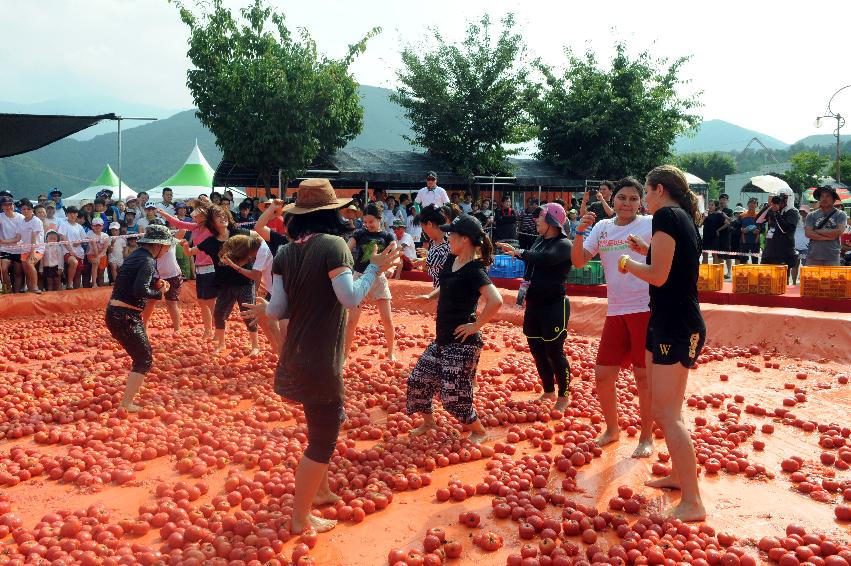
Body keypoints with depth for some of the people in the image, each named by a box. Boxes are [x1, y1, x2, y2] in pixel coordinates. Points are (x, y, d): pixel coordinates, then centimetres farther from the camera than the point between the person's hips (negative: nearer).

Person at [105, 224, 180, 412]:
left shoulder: (138, 255, 14)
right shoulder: (148, 261, -16)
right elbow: (140, 291, -28)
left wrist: (156, 284, 5)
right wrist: (159, 293, -12)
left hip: (117, 313, 10)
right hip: (124, 317, -10)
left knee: (144, 353, 26)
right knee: (144, 360, -2)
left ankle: (130, 390, 41)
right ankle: (126, 403, -3)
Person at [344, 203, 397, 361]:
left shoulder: (387, 237, 2)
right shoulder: (359, 234, 0)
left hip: (378, 278, 1)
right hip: (359, 277, -1)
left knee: (387, 319, 2)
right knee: (352, 320, -3)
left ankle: (391, 352, 20)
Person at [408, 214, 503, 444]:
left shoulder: (474, 270, -21)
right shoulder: (452, 259, 6)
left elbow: (495, 301, -34)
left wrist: (476, 326, -24)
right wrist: (429, 296, 8)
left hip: (462, 342, -9)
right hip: (443, 338, 9)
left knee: (453, 395, -4)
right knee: (418, 380, 15)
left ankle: (479, 432, 18)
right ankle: (428, 422, 36)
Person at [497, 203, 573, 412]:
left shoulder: (564, 244, -15)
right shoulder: (539, 240, 9)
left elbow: (545, 258, -33)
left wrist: (521, 252, -22)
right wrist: (514, 251, 14)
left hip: (554, 306, -8)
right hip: (534, 304, 9)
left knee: (554, 352, -2)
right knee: (536, 350, 15)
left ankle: (564, 397, 13)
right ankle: (549, 392, 31)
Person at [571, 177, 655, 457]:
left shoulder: (651, 224, -4)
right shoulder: (602, 227, 10)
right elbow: (578, 261, 4)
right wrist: (580, 232, -10)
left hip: (645, 309, -5)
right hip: (615, 311, 5)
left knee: (644, 375, 2)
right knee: (603, 374, 7)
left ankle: (647, 437, 18)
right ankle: (612, 429, 29)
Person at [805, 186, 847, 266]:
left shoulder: (840, 215, 6)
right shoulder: (812, 215, 9)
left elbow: (839, 232, -9)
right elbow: (808, 233, -3)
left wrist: (817, 231, -3)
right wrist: (828, 237, -9)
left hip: (832, 257, -1)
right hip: (813, 256, 1)